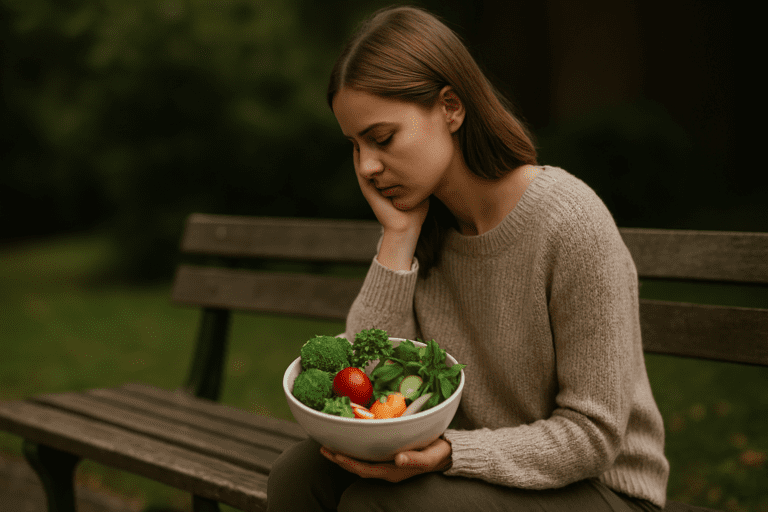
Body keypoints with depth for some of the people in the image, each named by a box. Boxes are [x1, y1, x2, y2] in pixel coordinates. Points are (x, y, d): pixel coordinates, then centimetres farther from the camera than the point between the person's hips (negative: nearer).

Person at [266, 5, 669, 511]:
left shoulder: (571, 222, -21)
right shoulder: (420, 221, -2)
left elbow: (593, 434, -18)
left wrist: (449, 453, -31)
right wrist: (398, 237, -15)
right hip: (473, 463, 6)